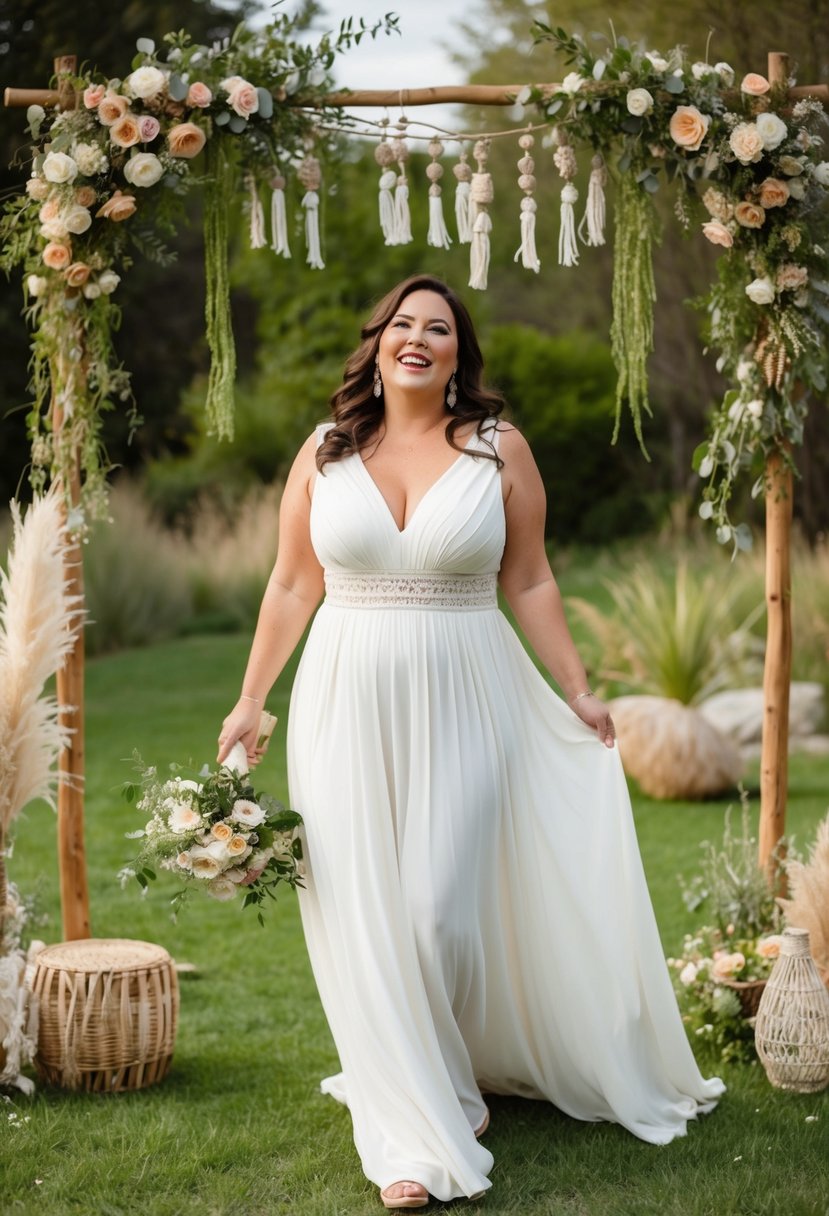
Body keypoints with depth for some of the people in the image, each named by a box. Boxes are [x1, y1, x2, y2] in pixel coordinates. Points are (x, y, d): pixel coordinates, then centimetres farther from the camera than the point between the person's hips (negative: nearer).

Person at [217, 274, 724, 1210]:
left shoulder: (500, 449, 2)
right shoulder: (324, 453, 6)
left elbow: (529, 582, 6)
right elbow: (292, 587, 9)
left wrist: (577, 692, 4)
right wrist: (250, 702, 9)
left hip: (464, 704, -1)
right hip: (349, 706, 2)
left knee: (443, 909, -6)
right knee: (367, 917, 2)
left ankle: (453, 1077, 24)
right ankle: (413, 1133, 17)